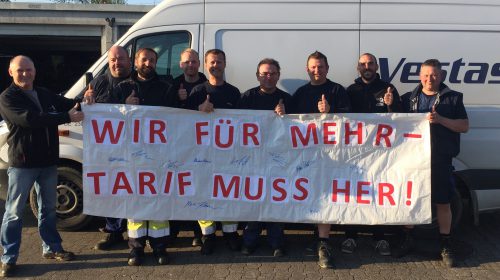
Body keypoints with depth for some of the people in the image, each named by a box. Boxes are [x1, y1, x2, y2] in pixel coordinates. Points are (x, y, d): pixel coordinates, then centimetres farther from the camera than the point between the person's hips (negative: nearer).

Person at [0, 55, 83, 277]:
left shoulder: (44, 94, 13)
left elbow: (67, 104, 16)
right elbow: (30, 119, -25)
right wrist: (67, 117, -30)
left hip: (47, 161, 7)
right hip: (22, 163, -6)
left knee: (48, 208, 16)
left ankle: (52, 248, 28)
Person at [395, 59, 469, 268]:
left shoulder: (453, 98, 3)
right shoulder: (408, 99, 10)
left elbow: (464, 126, -1)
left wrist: (440, 119, -16)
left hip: (440, 160, -2)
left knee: (443, 203, 5)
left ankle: (446, 245, 20)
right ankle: (407, 239, 24)